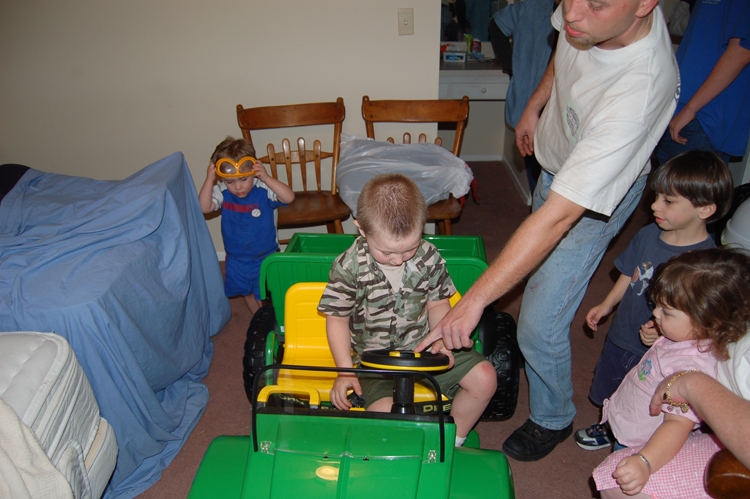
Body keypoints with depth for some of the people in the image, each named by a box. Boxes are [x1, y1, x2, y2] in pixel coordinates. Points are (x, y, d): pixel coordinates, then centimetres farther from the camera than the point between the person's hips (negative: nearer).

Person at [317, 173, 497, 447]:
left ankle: (454, 439, 14)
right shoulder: (348, 267, -16)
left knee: (484, 378, -9)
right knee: (383, 414, -30)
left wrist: (441, 339, -12)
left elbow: (438, 303, 6)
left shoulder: (429, 257, -8)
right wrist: (345, 371, -12)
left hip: (424, 345, 3)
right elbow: (337, 318, -6)